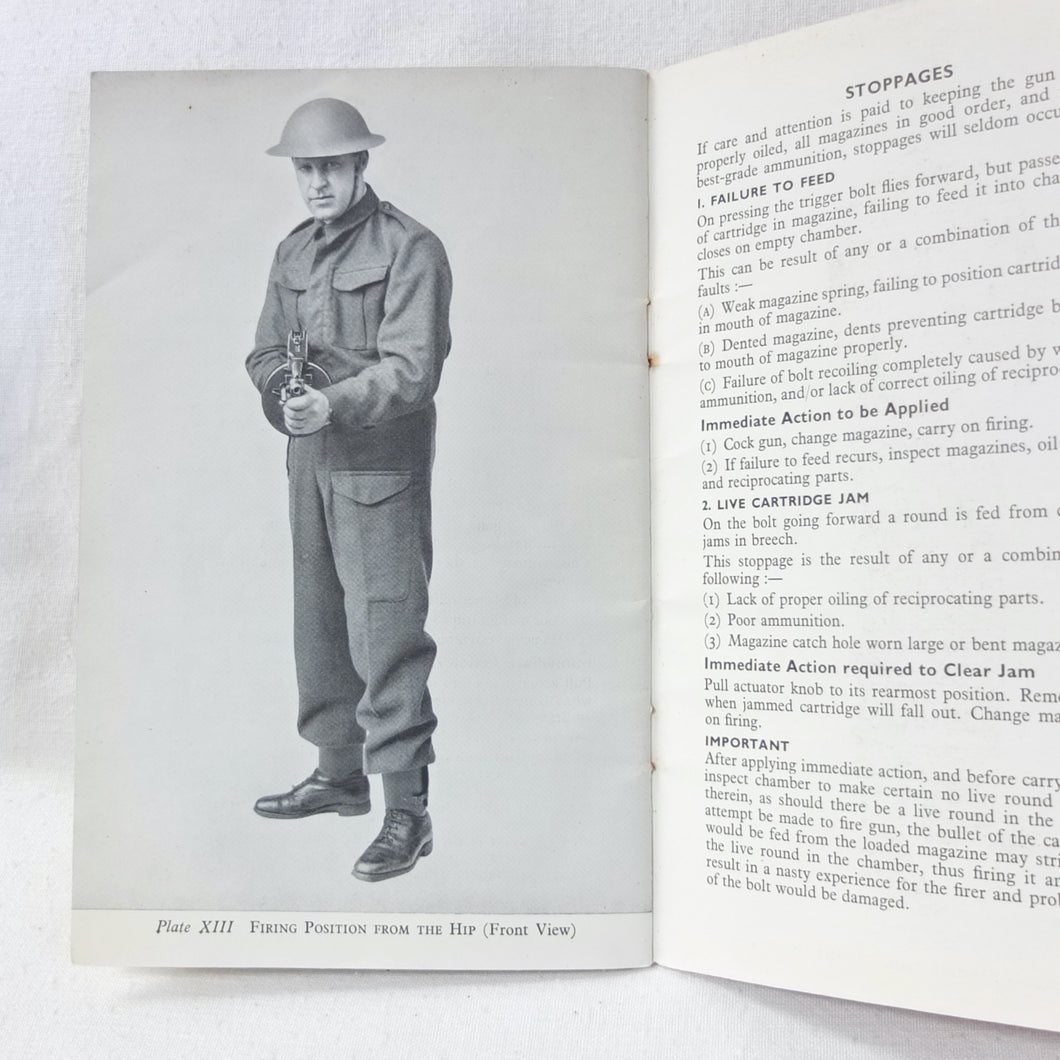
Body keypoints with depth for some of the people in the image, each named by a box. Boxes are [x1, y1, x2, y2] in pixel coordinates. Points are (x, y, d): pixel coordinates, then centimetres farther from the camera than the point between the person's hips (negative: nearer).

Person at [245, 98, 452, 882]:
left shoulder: (410, 249, -8)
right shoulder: (293, 252, 15)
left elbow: (412, 368, -17)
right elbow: (266, 350, 14)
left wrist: (335, 404, -30)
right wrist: (284, 394, -8)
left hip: (381, 462, -8)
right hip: (310, 457, 8)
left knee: (386, 629, -8)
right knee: (318, 621, 14)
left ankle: (408, 809, 0)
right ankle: (339, 774, 30)